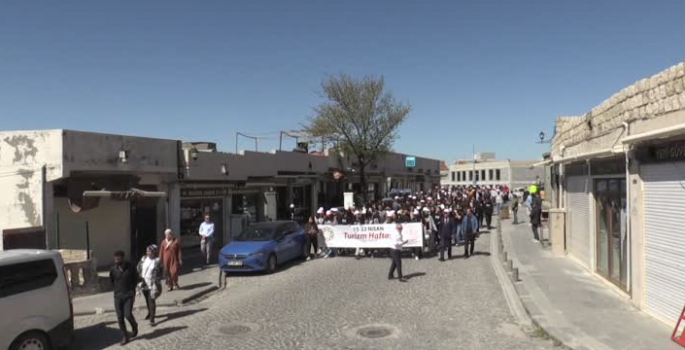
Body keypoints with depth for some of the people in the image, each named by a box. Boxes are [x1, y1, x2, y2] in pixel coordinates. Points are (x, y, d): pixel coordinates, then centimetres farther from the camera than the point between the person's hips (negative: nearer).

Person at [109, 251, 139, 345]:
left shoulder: (130, 267, -10)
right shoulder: (113, 269, -4)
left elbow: (136, 278, 4)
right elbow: (111, 280, 14)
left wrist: (132, 289, 2)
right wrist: (117, 288, 8)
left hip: (129, 295, -3)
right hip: (118, 296, 3)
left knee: (128, 315, -12)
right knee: (120, 318, 3)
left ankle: (134, 326, 20)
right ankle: (125, 336, 17)